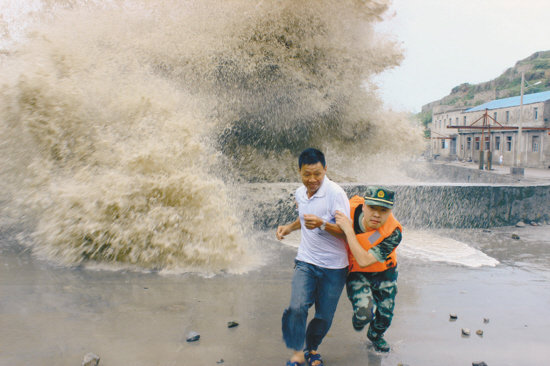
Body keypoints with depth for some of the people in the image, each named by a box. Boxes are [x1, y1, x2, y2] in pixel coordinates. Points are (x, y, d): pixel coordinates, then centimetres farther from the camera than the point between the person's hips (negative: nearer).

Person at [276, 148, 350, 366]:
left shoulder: (335, 193, -17)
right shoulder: (300, 193, 4)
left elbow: (347, 231, -19)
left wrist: (321, 224, -35)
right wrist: (290, 227, 8)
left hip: (333, 267, -3)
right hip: (306, 261, 4)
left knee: (324, 316, 8)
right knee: (297, 307, -17)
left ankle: (312, 348, 37)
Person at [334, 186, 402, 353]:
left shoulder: (393, 232, -31)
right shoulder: (351, 207, -26)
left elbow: (364, 261, -38)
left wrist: (348, 230, -42)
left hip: (384, 272, 1)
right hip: (356, 273, 0)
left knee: (385, 315, 12)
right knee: (364, 313, -21)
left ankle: (375, 336, 51)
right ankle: (358, 320, 20)